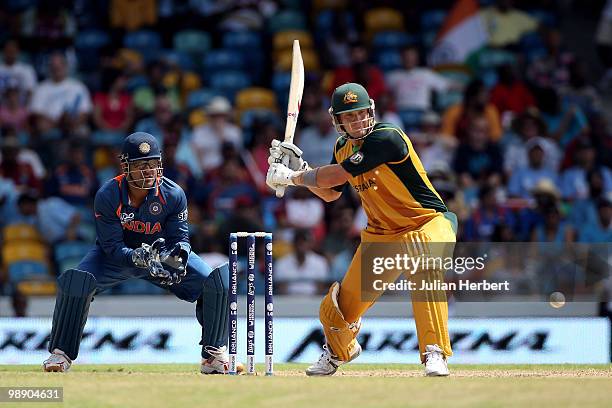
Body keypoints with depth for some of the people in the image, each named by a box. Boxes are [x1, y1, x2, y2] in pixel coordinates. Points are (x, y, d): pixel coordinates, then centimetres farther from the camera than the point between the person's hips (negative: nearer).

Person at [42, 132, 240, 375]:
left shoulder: (174, 195, -21)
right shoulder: (107, 196, -25)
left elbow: (179, 237, -17)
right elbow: (112, 246, -25)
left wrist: (177, 256, -42)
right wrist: (138, 258, -45)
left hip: (162, 252, 1)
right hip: (118, 255, -1)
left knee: (217, 282, -19)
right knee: (75, 282, -29)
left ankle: (213, 352, 0)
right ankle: (61, 352, -10)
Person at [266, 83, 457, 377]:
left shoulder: (386, 138, -25)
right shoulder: (342, 147, 2)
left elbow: (335, 176, -25)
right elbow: (329, 193, 16)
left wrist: (292, 176, -13)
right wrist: (299, 168, 0)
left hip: (427, 222, -7)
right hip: (380, 233, 7)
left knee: (425, 268, -39)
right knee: (343, 303, 8)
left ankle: (435, 354, -36)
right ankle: (339, 350, 42)